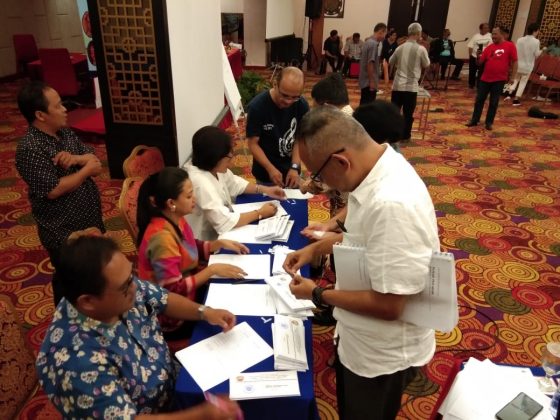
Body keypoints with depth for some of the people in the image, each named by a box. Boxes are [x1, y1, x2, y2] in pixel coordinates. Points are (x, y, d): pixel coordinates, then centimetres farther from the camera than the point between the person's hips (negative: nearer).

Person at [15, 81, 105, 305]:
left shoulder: (65, 132, 3)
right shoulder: (29, 149, -22)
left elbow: (95, 160, 3)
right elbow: (53, 190, -26)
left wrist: (75, 158, -18)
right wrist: (86, 169, -17)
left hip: (89, 220, 8)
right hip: (63, 232, -8)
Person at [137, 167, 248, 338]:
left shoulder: (176, 219, -5)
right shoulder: (161, 236, -30)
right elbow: (174, 291, -27)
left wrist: (220, 243, 0)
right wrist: (212, 269, -25)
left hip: (188, 291, 8)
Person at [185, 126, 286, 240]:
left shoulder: (212, 167, -6)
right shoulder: (200, 182, -32)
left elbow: (234, 183, 13)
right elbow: (225, 222, -32)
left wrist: (264, 190, 0)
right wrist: (260, 213, -19)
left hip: (217, 233, 8)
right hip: (207, 243, -8)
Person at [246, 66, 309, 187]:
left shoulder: (302, 105, -12)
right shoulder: (256, 107, -21)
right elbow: (253, 144, -16)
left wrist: (295, 167, -18)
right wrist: (270, 169, -26)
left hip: (292, 169, 3)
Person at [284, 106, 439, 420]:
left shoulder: (394, 204, -38)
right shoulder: (377, 170, -7)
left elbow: (388, 306, -32)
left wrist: (318, 295, -19)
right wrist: (316, 248, 1)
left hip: (383, 355, -8)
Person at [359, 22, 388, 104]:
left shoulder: (369, 42, 14)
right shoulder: (373, 44, -16)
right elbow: (370, 63, -21)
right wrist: (372, 81, -20)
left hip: (365, 80, 10)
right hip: (369, 82, -10)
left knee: (364, 104, 15)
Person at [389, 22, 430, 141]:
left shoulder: (400, 47, 2)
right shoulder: (421, 49, -8)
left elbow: (390, 62, 16)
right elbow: (426, 65, 6)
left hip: (398, 85, 3)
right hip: (411, 86, -3)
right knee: (408, 113, 7)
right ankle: (405, 136, 14)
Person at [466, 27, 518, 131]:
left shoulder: (510, 46, -3)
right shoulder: (489, 47, 6)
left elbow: (514, 61, -3)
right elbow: (480, 62, 5)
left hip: (499, 80, -3)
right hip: (485, 79, 3)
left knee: (494, 102, 5)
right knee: (479, 100, 7)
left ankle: (489, 122, 15)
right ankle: (474, 120, 17)